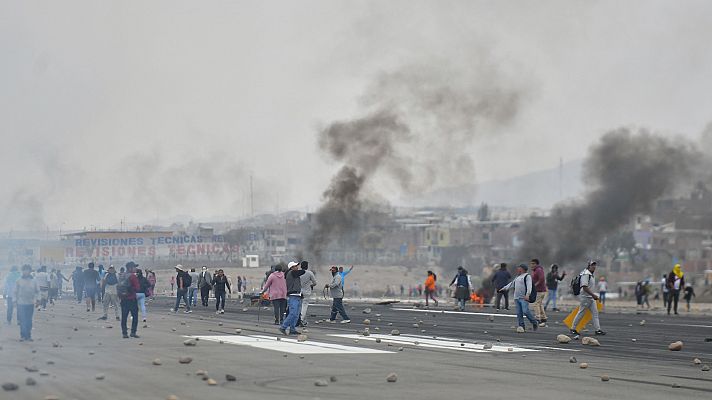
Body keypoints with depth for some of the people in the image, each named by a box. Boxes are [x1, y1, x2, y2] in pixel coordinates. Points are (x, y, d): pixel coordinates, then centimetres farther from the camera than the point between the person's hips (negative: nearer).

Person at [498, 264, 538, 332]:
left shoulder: (527, 276, -4)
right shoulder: (517, 277, 23)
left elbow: (529, 286, -16)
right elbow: (511, 284, 33)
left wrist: (527, 295, -28)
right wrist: (504, 288, 28)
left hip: (524, 298, -8)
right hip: (516, 298, 8)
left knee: (525, 311, -18)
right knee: (519, 313, 2)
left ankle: (534, 322, -1)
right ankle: (522, 326, 4)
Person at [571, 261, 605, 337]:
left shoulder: (591, 274, 14)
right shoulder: (585, 274, -18)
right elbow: (585, 287, -25)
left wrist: (593, 296, 17)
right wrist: (593, 295, -25)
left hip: (591, 297, 10)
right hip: (585, 297, -10)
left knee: (595, 312, 4)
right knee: (581, 313, -2)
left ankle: (597, 329, 3)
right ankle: (573, 329, 9)